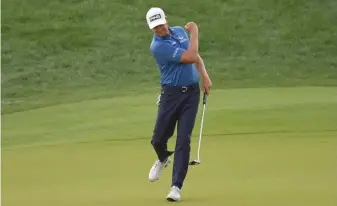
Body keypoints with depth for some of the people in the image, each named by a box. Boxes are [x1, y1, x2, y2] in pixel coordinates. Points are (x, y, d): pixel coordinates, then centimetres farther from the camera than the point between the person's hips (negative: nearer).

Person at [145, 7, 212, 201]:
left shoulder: (179, 31, 5)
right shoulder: (157, 46, -17)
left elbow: (196, 56, 19)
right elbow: (190, 57, -21)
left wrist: (205, 76, 6)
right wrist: (194, 32, -9)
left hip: (192, 92, 3)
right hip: (171, 94, -3)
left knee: (184, 140, -7)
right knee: (158, 139, 2)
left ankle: (176, 187, -6)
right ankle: (163, 159, 40)